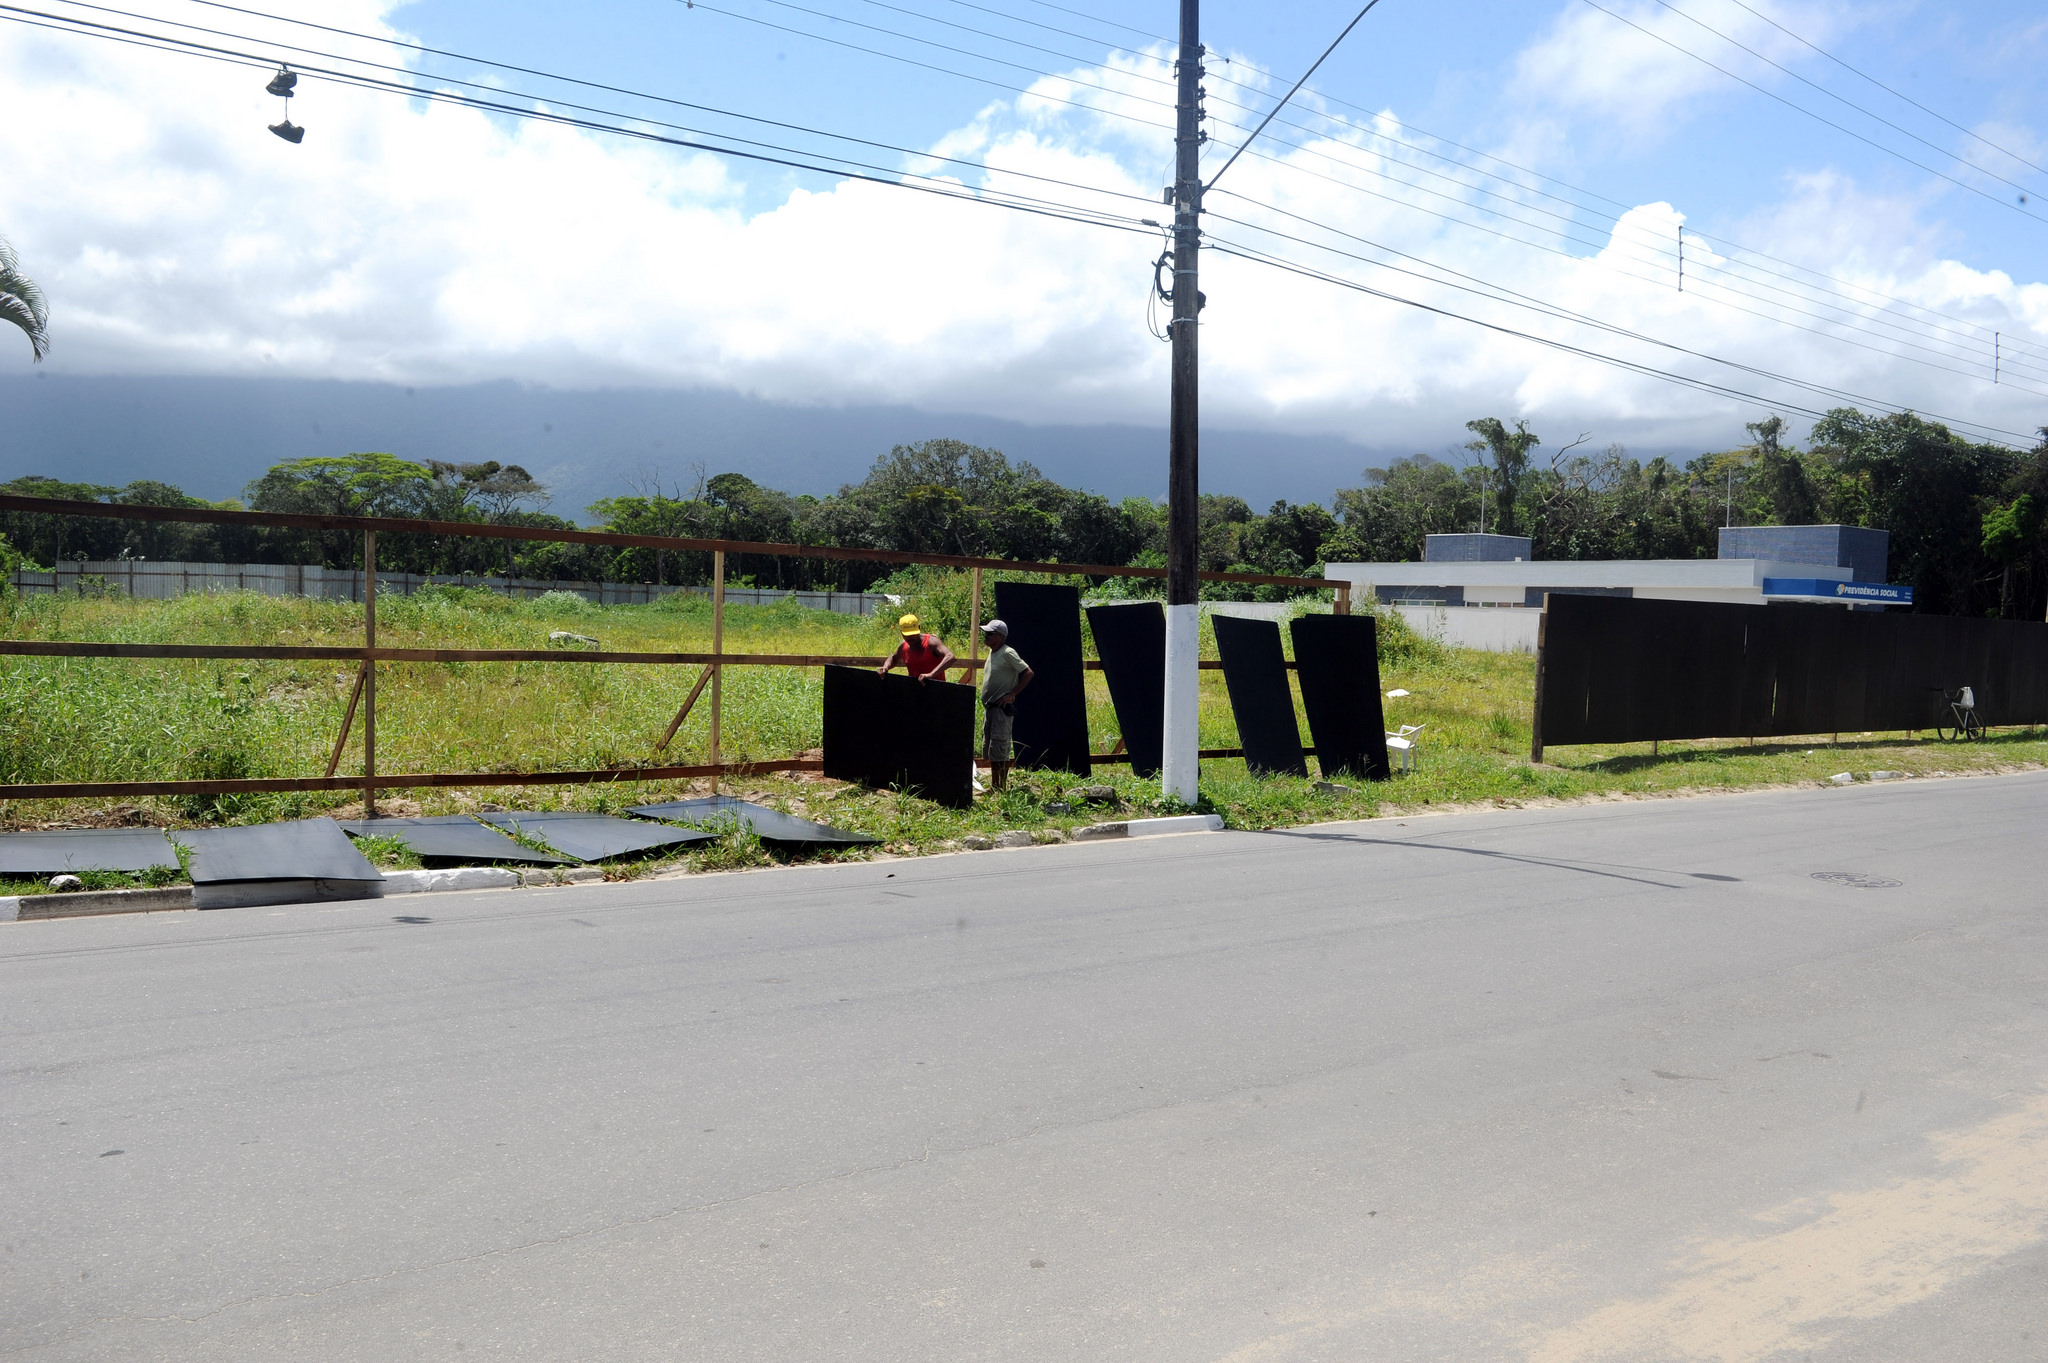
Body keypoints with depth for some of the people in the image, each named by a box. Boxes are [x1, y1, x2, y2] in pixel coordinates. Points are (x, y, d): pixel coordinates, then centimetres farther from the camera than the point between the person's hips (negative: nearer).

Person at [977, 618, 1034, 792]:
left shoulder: (1008, 653, -13)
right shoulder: (992, 652, 14)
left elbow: (1028, 673, -16)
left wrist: (1012, 694, -18)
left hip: (1002, 707, -10)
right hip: (990, 706, 10)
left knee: (999, 749, -10)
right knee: (988, 748, 13)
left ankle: (1002, 786, -5)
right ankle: (994, 785, 21)